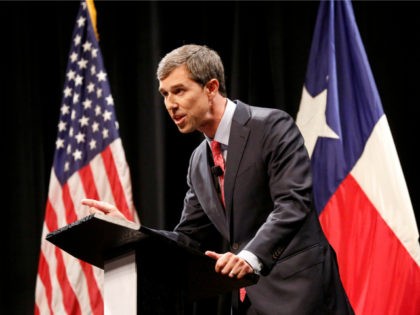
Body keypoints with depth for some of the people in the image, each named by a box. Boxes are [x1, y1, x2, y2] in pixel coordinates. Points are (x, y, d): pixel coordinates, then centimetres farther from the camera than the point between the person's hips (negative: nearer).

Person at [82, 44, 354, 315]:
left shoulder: (272, 127, -8)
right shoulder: (199, 161, 15)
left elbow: (293, 204, -19)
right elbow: (187, 239, 16)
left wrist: (250, 257, -32)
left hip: (297, 292, -7)